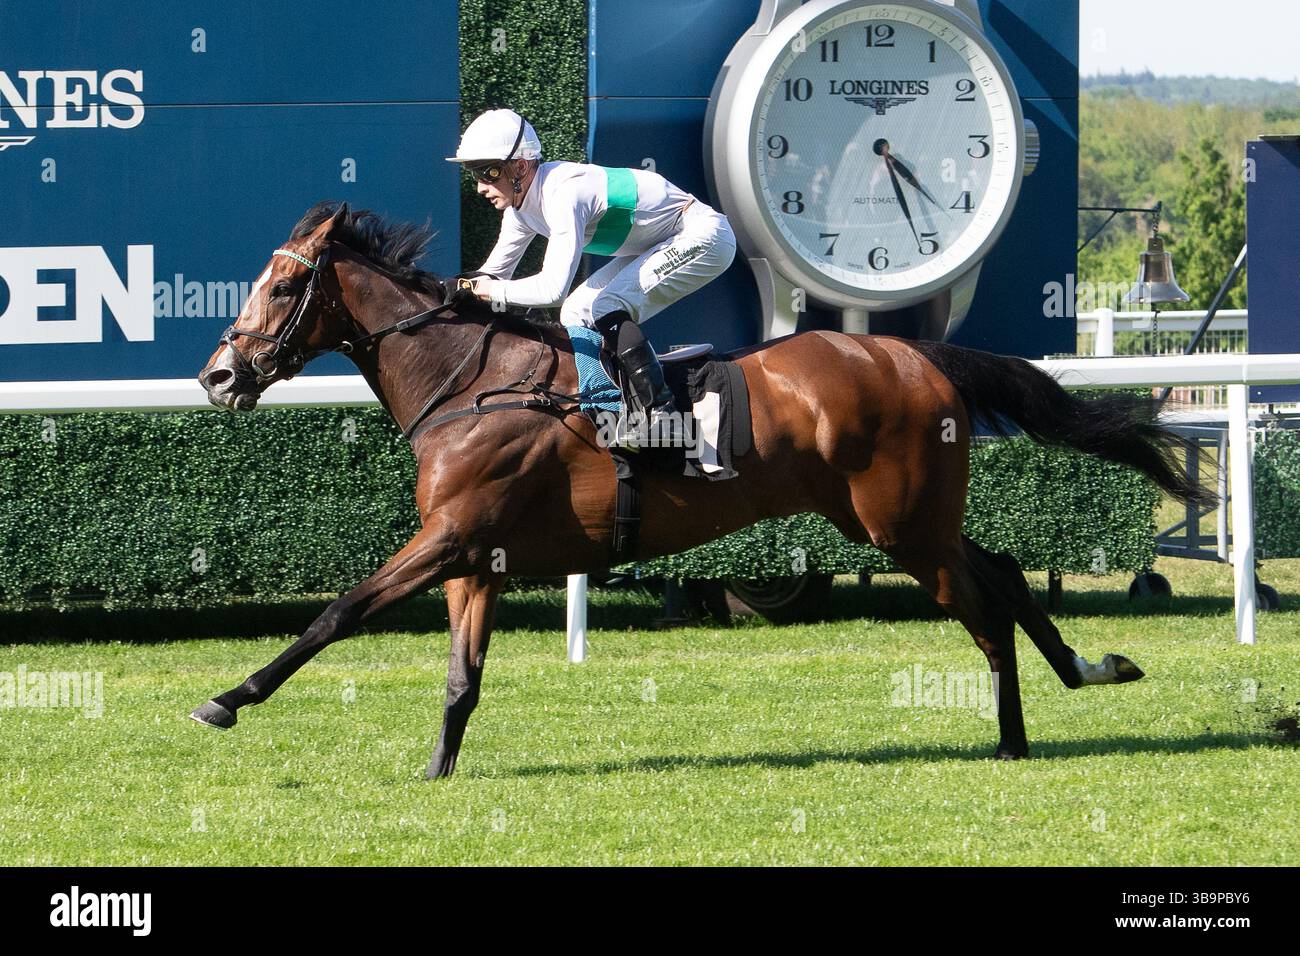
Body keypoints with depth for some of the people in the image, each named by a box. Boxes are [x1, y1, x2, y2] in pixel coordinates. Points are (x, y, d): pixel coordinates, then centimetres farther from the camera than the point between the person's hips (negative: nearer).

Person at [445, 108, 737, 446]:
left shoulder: (564, 194, -31)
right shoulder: (520, 205, -1)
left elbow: (552, 289, -39)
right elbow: (495, 272, 12)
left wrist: (489, 290, -29)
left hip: (703, 237, -10)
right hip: (659, 246, 10)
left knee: (604, 307, -25)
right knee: (576, 314, 4)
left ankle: (659, 413, -24)